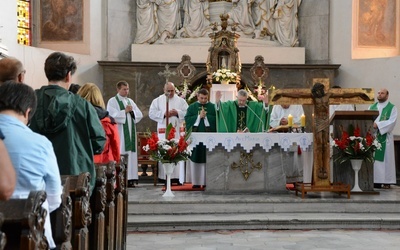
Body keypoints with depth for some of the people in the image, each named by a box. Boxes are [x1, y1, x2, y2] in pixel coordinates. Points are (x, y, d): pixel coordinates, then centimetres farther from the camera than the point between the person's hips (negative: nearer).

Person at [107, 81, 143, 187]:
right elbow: (112, 115, -14)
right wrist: (125, 111, -9)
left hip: (130, 132, 6)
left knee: (131, 153, 3)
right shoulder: (112, 101, 0)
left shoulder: (130, 101, 19)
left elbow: (140, 114, 13)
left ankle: (130, 178, 5)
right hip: (119, 132, -6)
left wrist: (132, 111, -5)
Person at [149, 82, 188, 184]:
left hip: (177, 131, 1)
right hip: (163, 131, -1)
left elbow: (187, 113, 6)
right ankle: (165, 177, -1)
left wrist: (177, 113, -10)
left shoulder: (181, 101, 12)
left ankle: (177, 177, -3)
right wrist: (164, 114, -11)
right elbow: (152, 113, 0)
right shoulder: (157, 101, 9)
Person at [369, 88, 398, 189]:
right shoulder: (372, 107, 17)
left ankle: (386, 181, -2)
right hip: (372, 137, 4)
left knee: (385, 159, -4)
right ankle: (375, 181, 3)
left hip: (385, 138, -4)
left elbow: (392, 121, -10)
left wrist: (378, 124, -19)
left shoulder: (392, 108, 4)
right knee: (373, 159, 0)